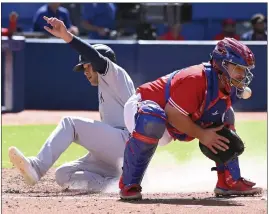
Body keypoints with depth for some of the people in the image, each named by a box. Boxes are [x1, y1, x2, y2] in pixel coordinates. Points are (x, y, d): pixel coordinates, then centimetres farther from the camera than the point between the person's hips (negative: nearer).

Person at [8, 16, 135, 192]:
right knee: (63, 175, 2)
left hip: (125, 140, -10)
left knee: (69, 123, -22)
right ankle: (115, 183, -14)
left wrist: (67, 36, -28)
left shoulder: (116, 74, 6)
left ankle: (37, 166, -40)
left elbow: (96, 57, -16)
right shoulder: (105, 89, 34)